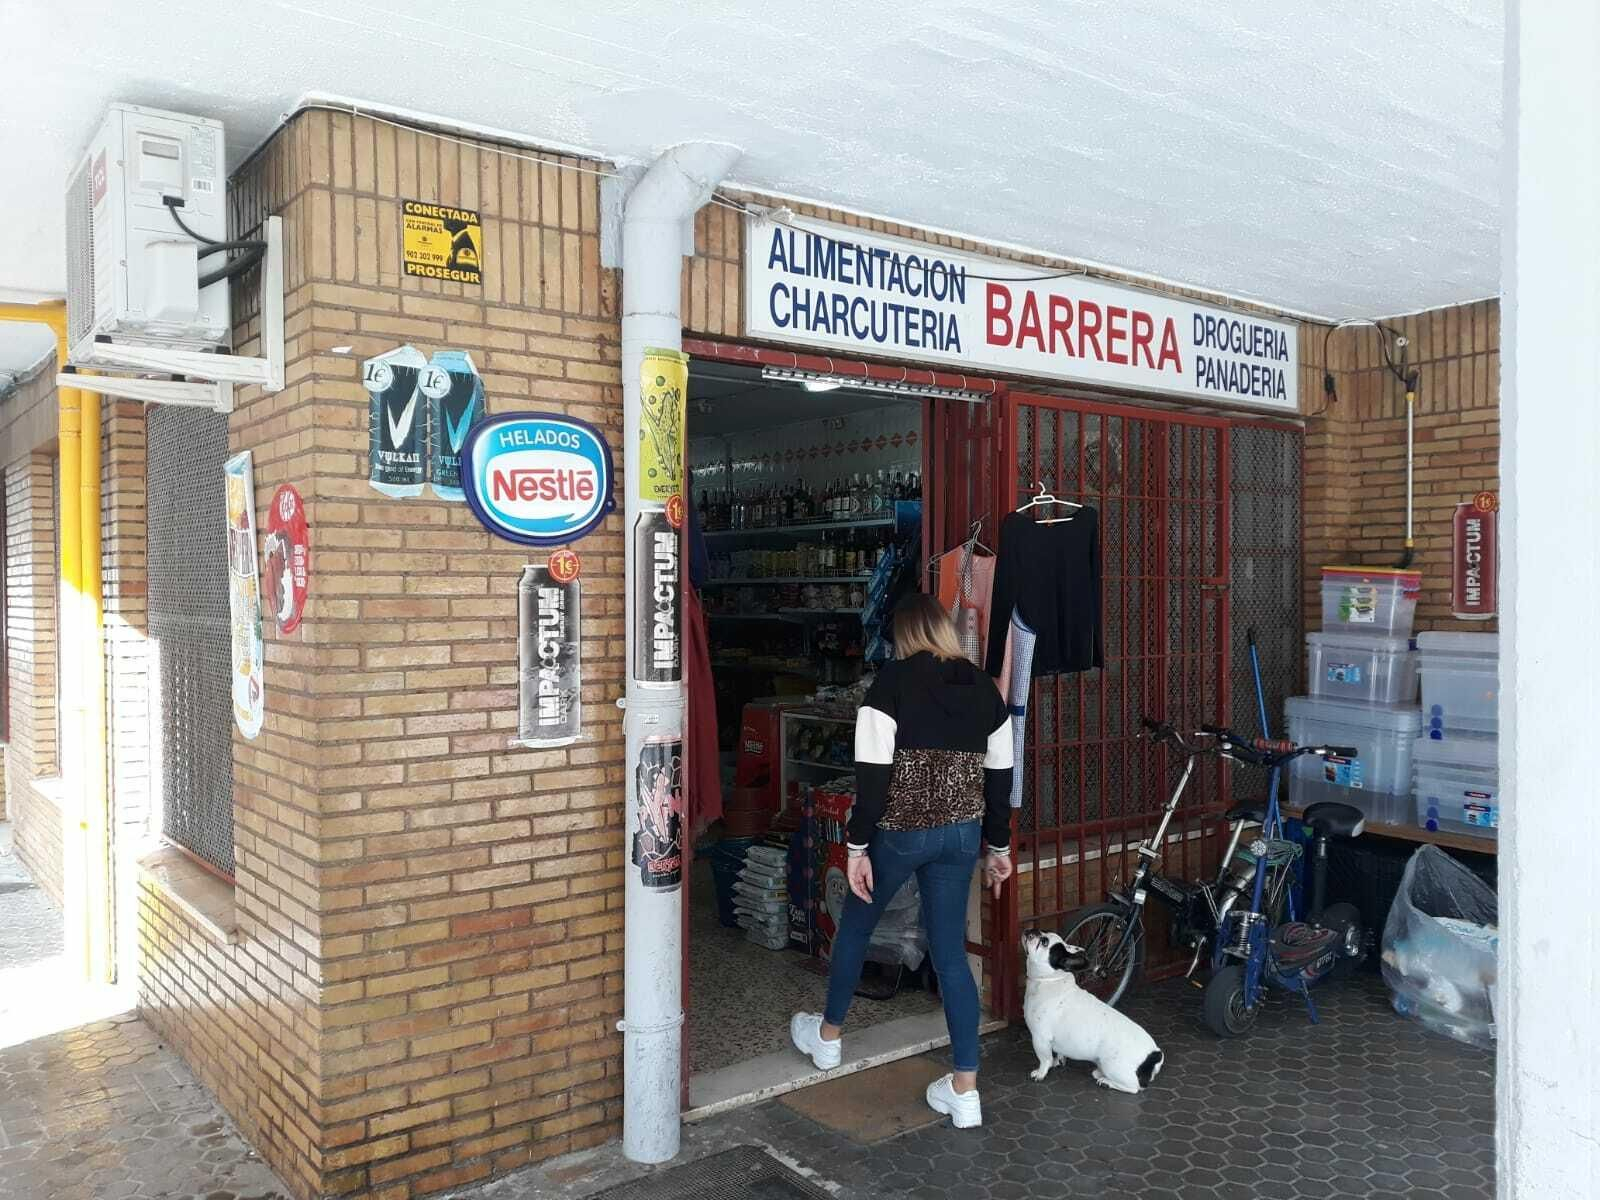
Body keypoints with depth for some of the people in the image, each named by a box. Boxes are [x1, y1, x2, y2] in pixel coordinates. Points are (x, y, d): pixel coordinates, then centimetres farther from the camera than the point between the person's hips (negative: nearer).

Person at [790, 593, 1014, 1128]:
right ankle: (965, 1089, 13)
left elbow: (873, 774, -16)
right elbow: (999, 776, 9)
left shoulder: (893, 682, -12)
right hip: (961, 833, 4)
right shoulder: (984, 688, 4)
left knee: (854, 927, 19)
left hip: (900, 831, -4)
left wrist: (857, 847, -11)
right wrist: (998, 847, 17)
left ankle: (828, 1035, 38)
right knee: (951, 952, 10)